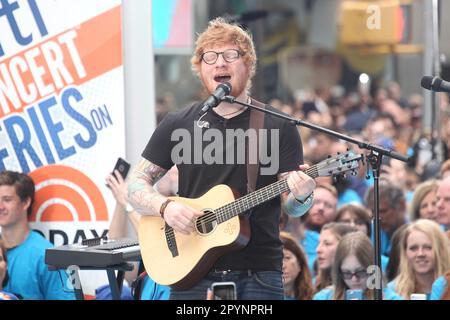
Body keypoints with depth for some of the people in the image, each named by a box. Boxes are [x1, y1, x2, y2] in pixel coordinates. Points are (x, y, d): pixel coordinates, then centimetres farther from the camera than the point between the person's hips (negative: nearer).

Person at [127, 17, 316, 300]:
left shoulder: (278, 127, 3)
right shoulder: (178, 125, 7)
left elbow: (292, 207, 1)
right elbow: (137, 184, 9)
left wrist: (301, 195, -21)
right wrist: (165, 207, -11)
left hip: (258, 275, -1)